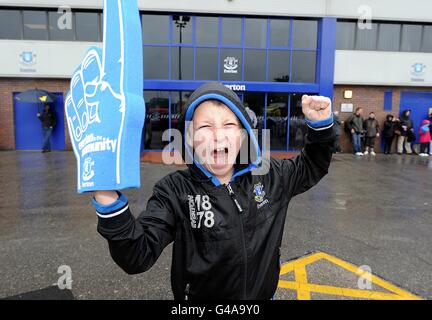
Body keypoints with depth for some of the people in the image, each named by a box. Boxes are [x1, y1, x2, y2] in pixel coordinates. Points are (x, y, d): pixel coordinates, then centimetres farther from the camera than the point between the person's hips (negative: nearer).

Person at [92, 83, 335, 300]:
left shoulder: (269, 176, -9)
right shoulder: (175, 192, -21)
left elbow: (312, 167, 7)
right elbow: (139, 256, -27)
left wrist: (321, 124, -8)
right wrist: (110, 202, -43)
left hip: (264, 293, 4)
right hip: (200, 294, -3)